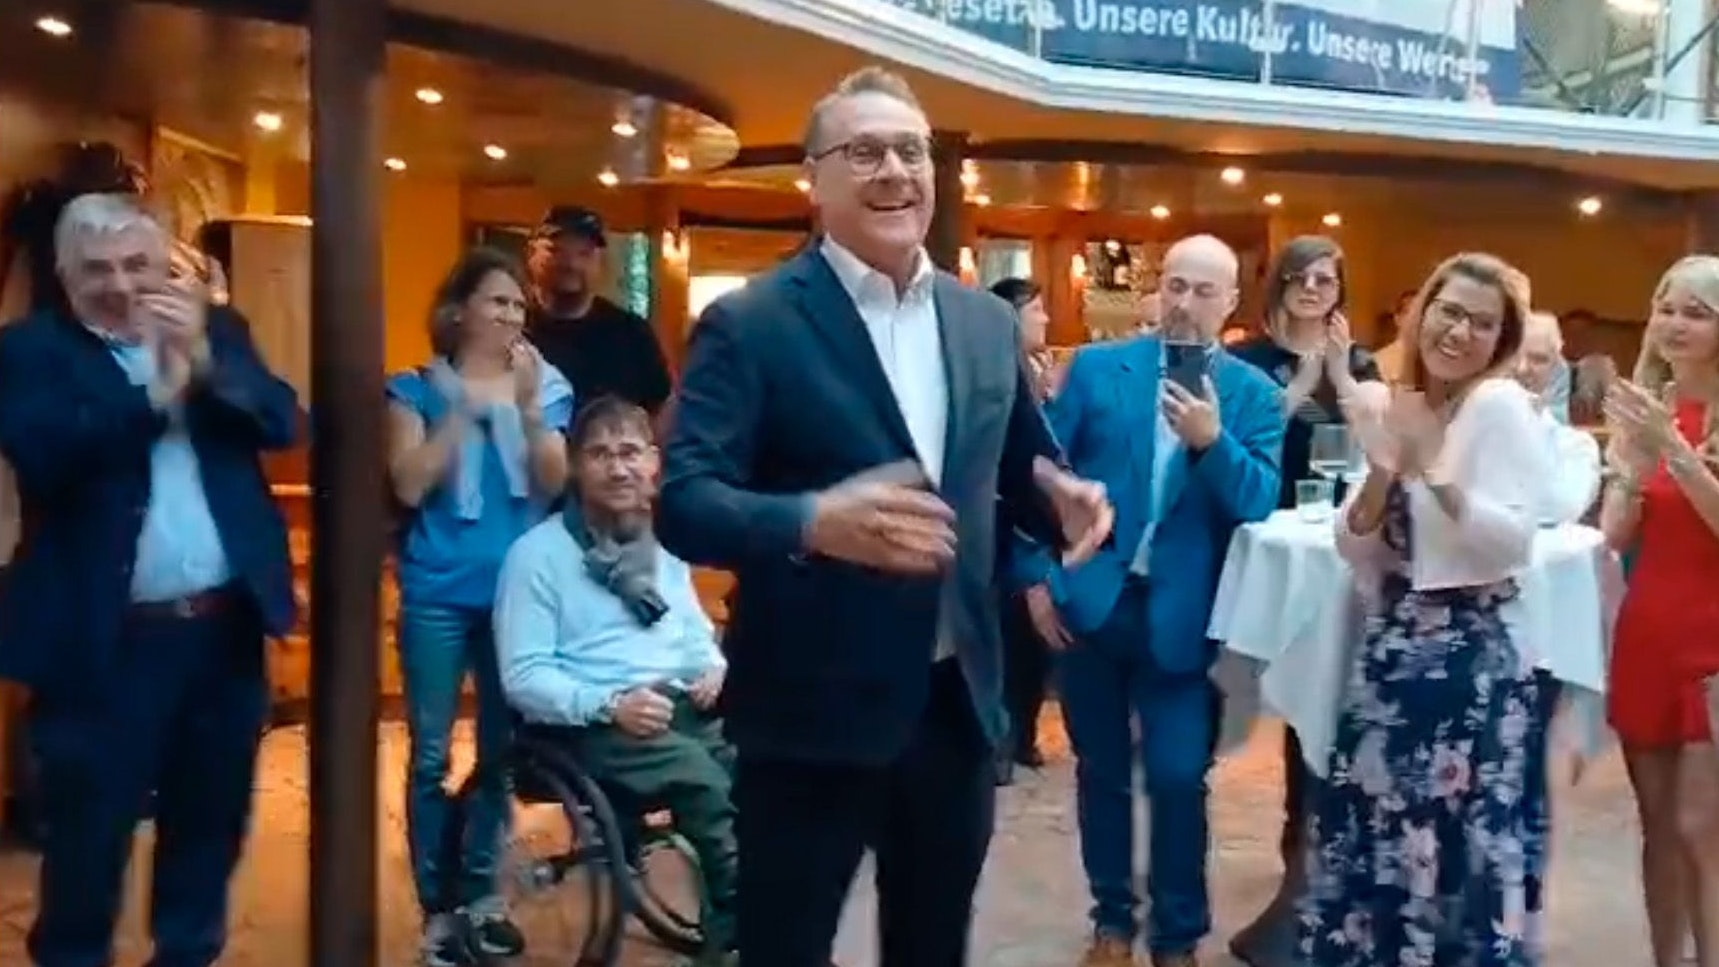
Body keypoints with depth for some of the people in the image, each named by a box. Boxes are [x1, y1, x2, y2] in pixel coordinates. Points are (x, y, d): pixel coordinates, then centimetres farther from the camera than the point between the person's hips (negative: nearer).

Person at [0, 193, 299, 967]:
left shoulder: (216, 329, 8)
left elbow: (283, 424, -3)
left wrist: (206, 359, -17)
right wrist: (155, 393, -22)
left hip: (225, 625, 4)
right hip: (105, 640, -3)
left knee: (210, 819, 17)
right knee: (88, 835, 7)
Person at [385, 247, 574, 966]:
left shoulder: (545, 385, 6)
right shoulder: (418, 389, 2)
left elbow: (553, 483, -6)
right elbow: (409, 484, -9)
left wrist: (527, 407, -19)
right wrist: (461, 411, -16)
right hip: (437, 594, -2)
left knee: (502, 749, 9)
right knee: (430, 755, 1)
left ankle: (479, 895, 24)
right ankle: (438, 908, 12)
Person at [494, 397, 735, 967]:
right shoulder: (538, 553, -1)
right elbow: (523, 677, -7)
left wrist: (714, 667, 2)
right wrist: (609, 705, -22)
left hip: (683, 705, 6)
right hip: (591, 724, -5)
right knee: (709, 786, -32)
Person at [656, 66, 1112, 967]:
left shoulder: (988, 323, 8)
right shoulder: (748, 323, -9)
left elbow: (1019, 471, 17)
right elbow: (682, 503, -17)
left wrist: (1061, 500, -6)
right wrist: (812, 521, -36)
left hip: (957, 702, 6)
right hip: (814, 714, -5)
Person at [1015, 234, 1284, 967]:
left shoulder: (1253, 394, 1)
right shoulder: (1097, 368, 1)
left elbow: (1259, 506, -7)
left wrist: (1212, 440, -23)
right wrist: (1036, 576, -3)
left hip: (1182, 616, -1)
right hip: (1092, 599, 1)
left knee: (1178, 778, 1)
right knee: (1100, 770, 13)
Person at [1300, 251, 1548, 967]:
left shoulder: (1501, 404, -7)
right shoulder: (1402, 408, 11)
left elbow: (1513, 542, -18)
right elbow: (1355, 550, 6)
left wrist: (1434, 466, -20)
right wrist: (1383, 472, -10)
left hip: (1473, 658, -6)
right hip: (1392, 649, 6)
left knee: (1457, 848, -1)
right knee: (1376, 834, 11)